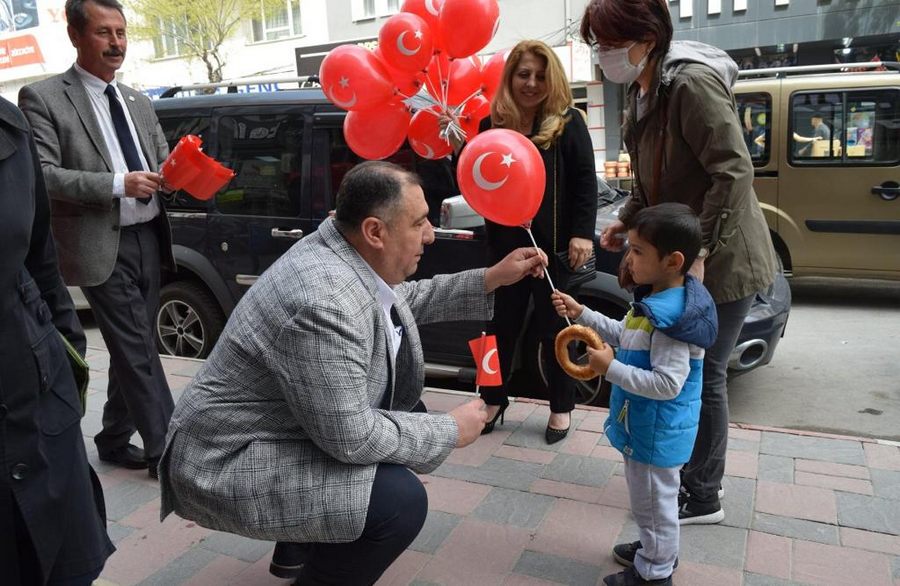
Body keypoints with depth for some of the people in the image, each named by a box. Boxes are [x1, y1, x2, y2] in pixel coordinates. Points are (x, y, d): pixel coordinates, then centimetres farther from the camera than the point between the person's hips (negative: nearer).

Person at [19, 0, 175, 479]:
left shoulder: (137, 102, 15)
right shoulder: (43, 98, -4)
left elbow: (162, 163, 16)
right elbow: (43, 174, -13)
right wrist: (118, 184, -23)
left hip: (148, 239, 7)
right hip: (101, 247, -6)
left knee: (131, 350, 14)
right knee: (138, 351, -5)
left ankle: (114, 440, 30)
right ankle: (165, 449, 4)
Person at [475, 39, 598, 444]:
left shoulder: (568, 123, -4)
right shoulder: (492, 124, 4)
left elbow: (586, 182, -6)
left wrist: (582, 233, -15)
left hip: (553, 242, -3)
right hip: (505, 241, 3)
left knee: (553, 325, 9)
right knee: (503, 323, 13)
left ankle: (561, 407, 25)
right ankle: (494, 400, 30)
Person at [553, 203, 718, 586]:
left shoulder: (671, 319, -31)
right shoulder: (656, 300, 1)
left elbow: (666, 385, -32)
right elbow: (623, 335, 15)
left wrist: (610, 368, -30)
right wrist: (581, 314, 9)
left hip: (657, 432, -10)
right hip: (643, 424, 10)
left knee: (653, 500, 11)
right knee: (650, 496, 28)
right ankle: (657, 550, 48)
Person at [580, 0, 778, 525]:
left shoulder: (693, 83, -21)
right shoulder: (643, 92, 7)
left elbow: (734, 171, -27)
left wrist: (699, 252, -29)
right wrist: (627, 220, 8)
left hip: (722, 261, -9)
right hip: (682, 258, 9)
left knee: (704, 376, 2)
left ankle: (703, 498, 20)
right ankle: (701, 471, 38)